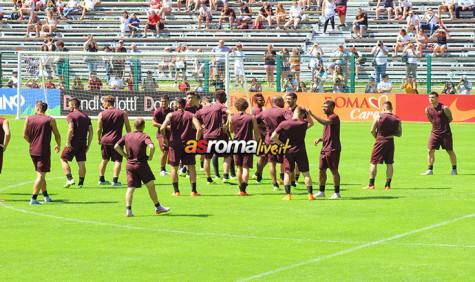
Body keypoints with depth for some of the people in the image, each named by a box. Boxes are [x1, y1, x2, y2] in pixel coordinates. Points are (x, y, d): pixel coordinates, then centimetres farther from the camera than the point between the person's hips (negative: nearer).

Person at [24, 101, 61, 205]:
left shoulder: (28, 119, 2)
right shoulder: (50, 120, -4)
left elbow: (25, 135, 3)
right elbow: (57, 135, 0)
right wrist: (58, 145, 19)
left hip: (32, 150, 4)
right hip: (44, 151, -4)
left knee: (40, 174, 20)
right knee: (41, 175, -3)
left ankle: (46, 195, 26)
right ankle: (33, 198, -13)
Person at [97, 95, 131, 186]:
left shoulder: (102, 114, -2)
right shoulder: (123, 113, 1)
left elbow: (99, 129, -3)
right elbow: (128, 128, 4)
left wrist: (99, 139, 13)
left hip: (105, 140, 2)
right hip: (116, 140, -2)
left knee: (104, 160, 18)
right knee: (117, 161, 1)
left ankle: (101, 179, 25)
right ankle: (115, 180, -11)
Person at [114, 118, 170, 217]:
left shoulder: (127, 136, 6)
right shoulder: (144, 136, -6)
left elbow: (116, 147, 2)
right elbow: (152, 146, -24)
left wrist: (125, 155, 8)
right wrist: (150, 156, -6)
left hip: (130, 165, 3)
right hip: (141, 164, -3)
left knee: (130, 188, 2)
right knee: (151, 185, 11)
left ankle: (128, 210, -10)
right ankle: (158, 207, 19)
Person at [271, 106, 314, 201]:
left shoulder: (284, 124, -8)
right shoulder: (303, 124, -5)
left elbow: (273, 137, -10)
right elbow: (311, 123, 21)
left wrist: (281, 143, 3)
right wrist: (307, 113, 9)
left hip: (288, 151, 0)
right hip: (301, 151, 0)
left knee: (287, 173, 9)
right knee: (306, 173, 7)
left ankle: (288, 195, 2)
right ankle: (310, 194, 3)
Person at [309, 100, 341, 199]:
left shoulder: (334, 117, -11)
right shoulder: (328, 118, 19)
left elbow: (324, 122, -31)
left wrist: (312, 114, -32)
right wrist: (320, 139, 9)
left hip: (333, 149, -9)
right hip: (325, 148, 9)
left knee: (334, 170, -4)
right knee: (321, 169, 10)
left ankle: (337, 193, 1)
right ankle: (322, 191, 18)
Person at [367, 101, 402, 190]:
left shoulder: (379, 117, -6)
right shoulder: (397, 119, 2)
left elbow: (372, 130, -4)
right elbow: (399, 134, 8)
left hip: (380, 142, -2)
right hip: (390, 142, 2)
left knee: (373, 163, 5)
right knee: (389, 164, 10)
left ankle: (371, 184, 1)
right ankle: (388, 184, 10)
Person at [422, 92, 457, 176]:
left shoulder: (444, 108, -12)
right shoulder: (428, 109, 1)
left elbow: (450, 119, 1)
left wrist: (444, 124, 3)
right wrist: (436, 125, 10)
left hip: (445, 133, -4)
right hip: (435, 132, 4)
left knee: (450, 151, 5)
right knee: (430, 150, -4)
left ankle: (454, 169, 17)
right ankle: (430, 170, 3)